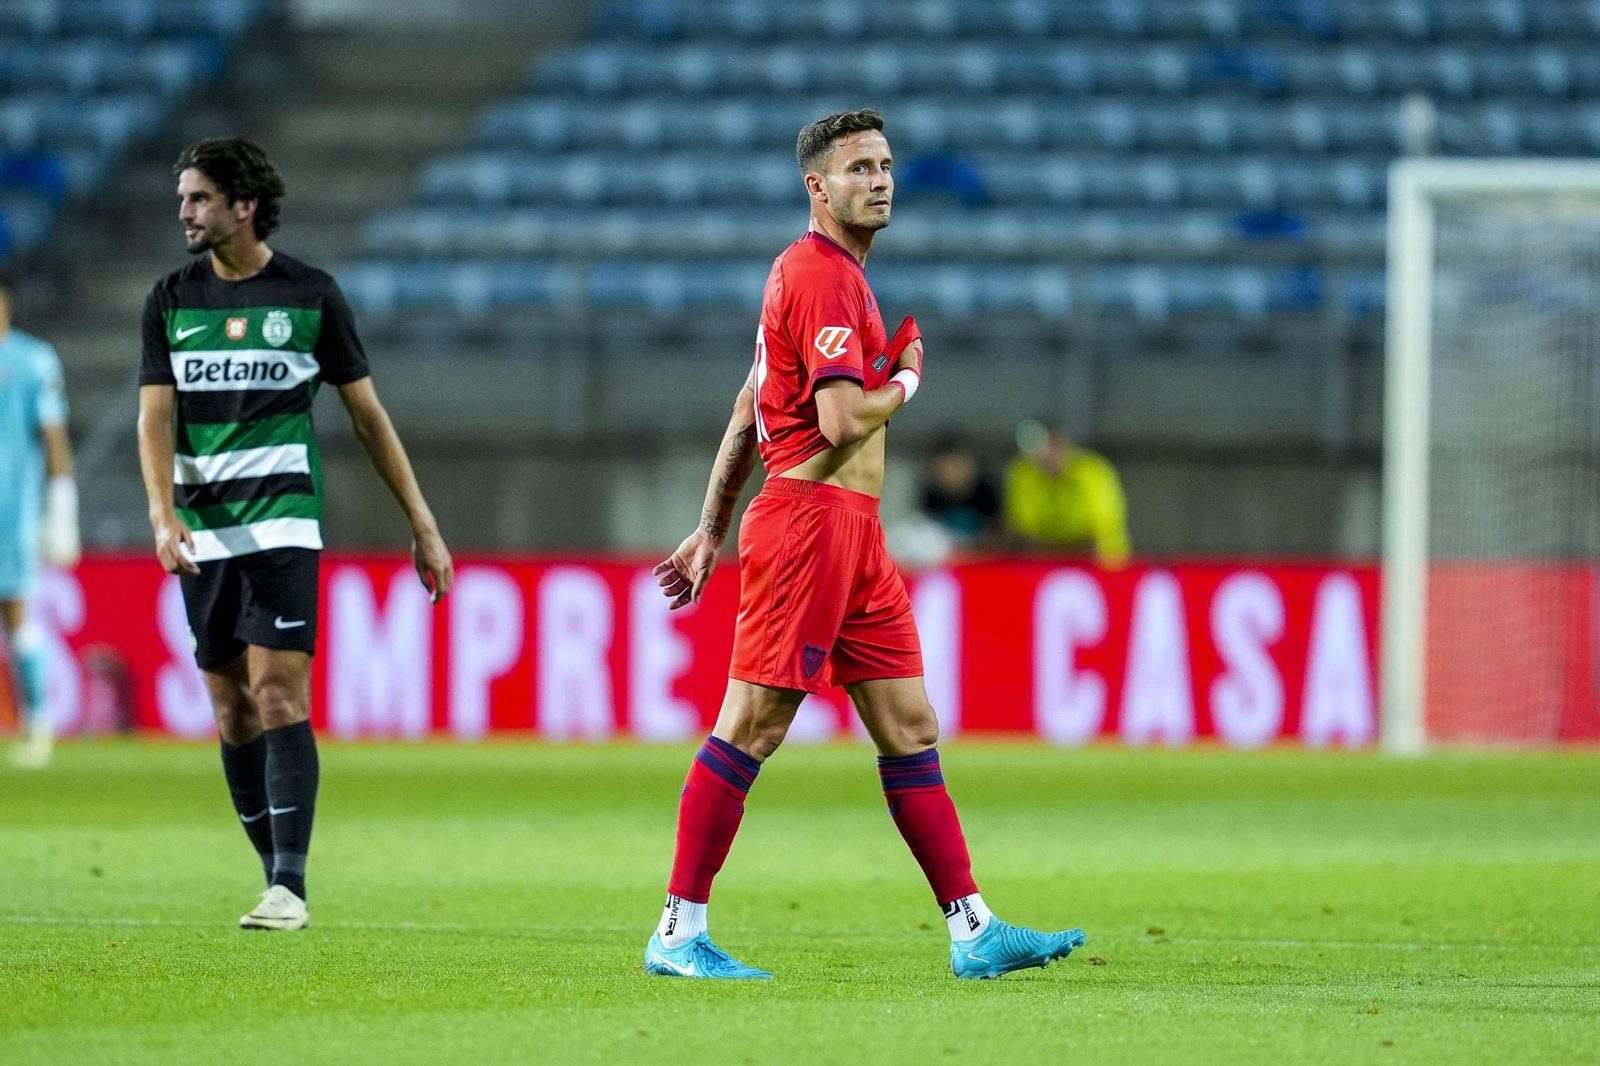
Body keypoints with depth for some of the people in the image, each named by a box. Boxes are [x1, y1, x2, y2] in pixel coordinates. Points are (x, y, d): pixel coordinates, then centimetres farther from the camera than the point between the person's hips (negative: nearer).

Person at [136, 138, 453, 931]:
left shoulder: (310, 295, 0)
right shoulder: (171, 299, 7)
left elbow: (367, 414, 6)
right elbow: (155, 417, 1)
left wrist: (422, 524, 5)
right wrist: (162, 512, -17)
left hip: (282, 519, -4)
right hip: (203, 530, 4)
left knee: (278, 696, -14)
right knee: (231, 710, 5)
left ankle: (290, 886, -16)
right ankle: (277, 879, 15)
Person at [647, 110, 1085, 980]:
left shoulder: (834, 272, 20)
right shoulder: (820, 277, -12)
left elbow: (747, 410, 23)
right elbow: (844, 419, -22)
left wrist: (711, 531, 23)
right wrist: (908, 378, -2)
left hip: (853, 532, 10)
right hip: (809, 518, -10)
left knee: (911, 730, 6)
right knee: (750, 730, -7)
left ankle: (972, 931, 4)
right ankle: (677, 934, -4)